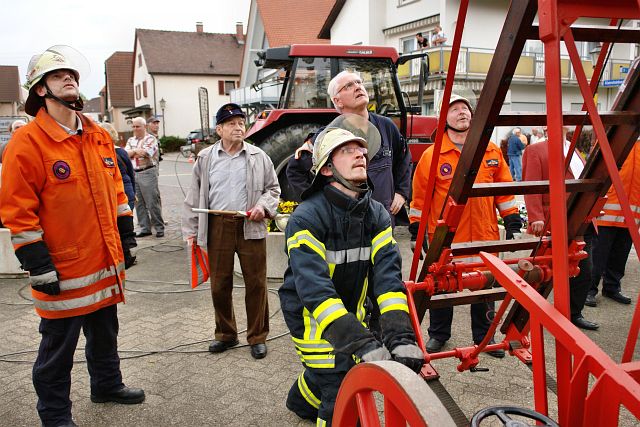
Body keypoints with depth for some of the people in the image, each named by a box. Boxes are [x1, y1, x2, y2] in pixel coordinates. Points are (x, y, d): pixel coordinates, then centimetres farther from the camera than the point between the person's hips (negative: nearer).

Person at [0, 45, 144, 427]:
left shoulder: (100, 138, 8)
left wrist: (126, 237, 13)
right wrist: (39, 267, -15)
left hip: (106, 262, 7)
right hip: (64, 270, -6)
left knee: (105, 332, 23)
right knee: (58, 347, 9)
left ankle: (107, 385, 45)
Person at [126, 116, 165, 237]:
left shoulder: (151, 139, -3)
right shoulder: (131, 140, 17)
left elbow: (145, 153, -15)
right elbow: (126, 154, 3)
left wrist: (133, 151, -2)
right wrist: (138, 151, -11)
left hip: (148, 173, -6)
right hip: (134, 173, 6)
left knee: (153, 202, -5)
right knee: (139, 203, 7)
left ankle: (159, 228, 3)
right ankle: (145, 228, 15)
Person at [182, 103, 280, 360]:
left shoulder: (259, 157, 7)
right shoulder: (205, 158, 8)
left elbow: (273, 188, 13)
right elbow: (194, 197, 10)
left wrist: (263, 206, -8)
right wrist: (191, 230, 6)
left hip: (250, 227, -1)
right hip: (217, 227, 1)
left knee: (256, 283, 3)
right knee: (219, 285, 9)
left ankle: (258, 337, 18)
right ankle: (225, 334, 28)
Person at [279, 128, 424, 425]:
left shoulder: (377, 214, -9)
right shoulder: (306, 218, -27)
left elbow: (387, 275, -21)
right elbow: (314, 289, -37)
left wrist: (401, 337, -35)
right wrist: (361, 342, -47)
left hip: (350, 309, 6)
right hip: (311, 315, -6)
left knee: (338, 369, 24)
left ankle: (300, 402, 54)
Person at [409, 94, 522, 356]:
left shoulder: (492, 152, 5)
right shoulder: (432, 155, -4)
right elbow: (420, 195, 0)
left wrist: (513, 222, 10)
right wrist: (416, 231, 2)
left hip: (485, 236, 2)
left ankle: (484, 336, 31)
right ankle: (438, 334, 30)